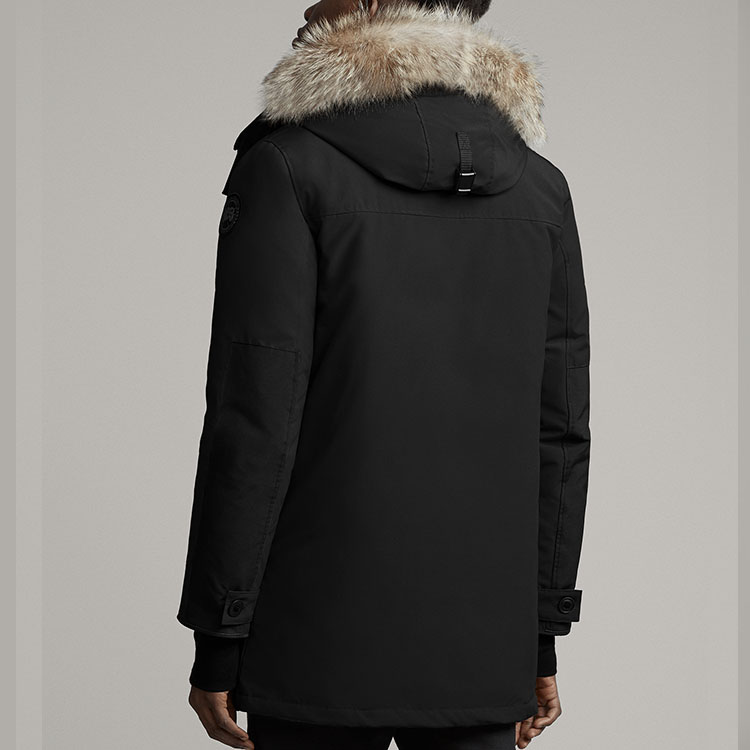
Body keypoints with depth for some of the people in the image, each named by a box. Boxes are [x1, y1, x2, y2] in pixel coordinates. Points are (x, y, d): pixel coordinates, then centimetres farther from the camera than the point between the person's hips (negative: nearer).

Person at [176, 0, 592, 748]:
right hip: (480, 642, 4)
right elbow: (559, 431, 7)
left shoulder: (290, 163, -8)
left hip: (324, 642, -4)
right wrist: (542, 639, 14)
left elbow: (253, 419, -13)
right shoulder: (539, 185, 7)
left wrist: (216, 642, -7)